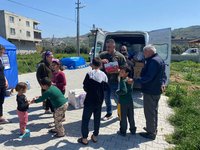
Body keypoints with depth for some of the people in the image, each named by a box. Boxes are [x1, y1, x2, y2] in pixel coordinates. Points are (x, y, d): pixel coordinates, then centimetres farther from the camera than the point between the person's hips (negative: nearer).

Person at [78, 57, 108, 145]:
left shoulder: (89, 74, -14)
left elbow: (85, 87, -11)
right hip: (99, 100, 4)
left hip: (90, 100, -4)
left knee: (85, 119, 8)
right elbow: (106, 87, 3)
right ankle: (95, 136, 28)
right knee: (97, 119, 17)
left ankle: (84, 138, 16)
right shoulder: (104, 75, -2)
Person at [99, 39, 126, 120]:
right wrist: (101, 61, -14)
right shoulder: (102, 55, 4)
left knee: (116, 98, 5)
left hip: (114, 81, -4)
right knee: (106, 98, 15)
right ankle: (109, 113, 34)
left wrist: (116, 71, -22)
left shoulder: (120, 56, -6)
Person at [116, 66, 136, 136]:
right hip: (130, 101, 7)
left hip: (123, 102, -7)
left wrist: (117, 92, -15)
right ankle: (133, 130, 32)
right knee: (131, 116, 18)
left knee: (123, 117, 8)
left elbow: (124, 91, -30)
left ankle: (123, 131, 21)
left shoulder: (123, 81, -20)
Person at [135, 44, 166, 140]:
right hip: (156, 90, 11)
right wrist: (162, 83, 7)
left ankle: (151, 133, 15)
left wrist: (135, 80, -28)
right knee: (154, 110, 22)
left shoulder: (153, 61, -21)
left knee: (149, 112, 2)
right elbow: (163, 75, 18)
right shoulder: (159, 60, 14)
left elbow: (148, 77, -29)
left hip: (150, 91, -11)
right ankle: (153, 128, 39)